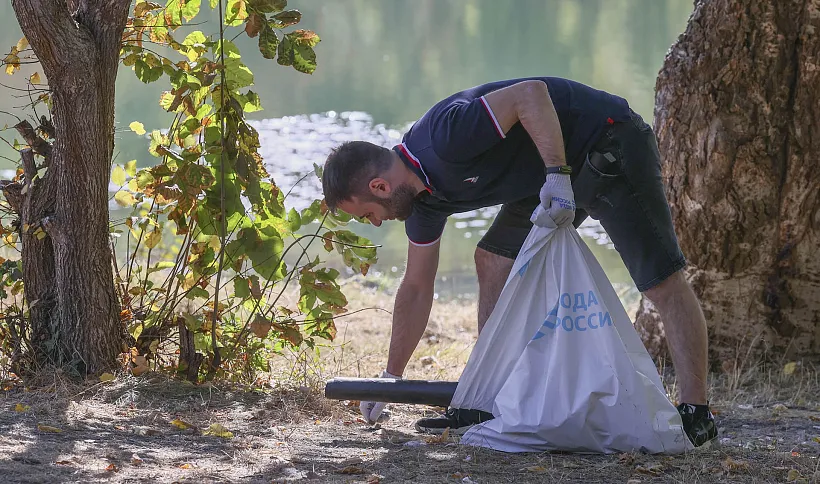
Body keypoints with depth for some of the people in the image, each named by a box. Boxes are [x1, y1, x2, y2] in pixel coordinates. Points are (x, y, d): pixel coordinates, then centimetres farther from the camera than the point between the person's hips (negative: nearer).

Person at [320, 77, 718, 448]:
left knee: (661, 280, -12)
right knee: (493, 262, 7)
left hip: (609, 144, -10)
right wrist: (390, 377, 19)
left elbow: (530, 93, -30)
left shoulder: (442, 138, -24)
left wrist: (558, 175, -33)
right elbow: (416, 288, 15)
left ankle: (696, 416, -13)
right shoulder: (423, 195, 6)